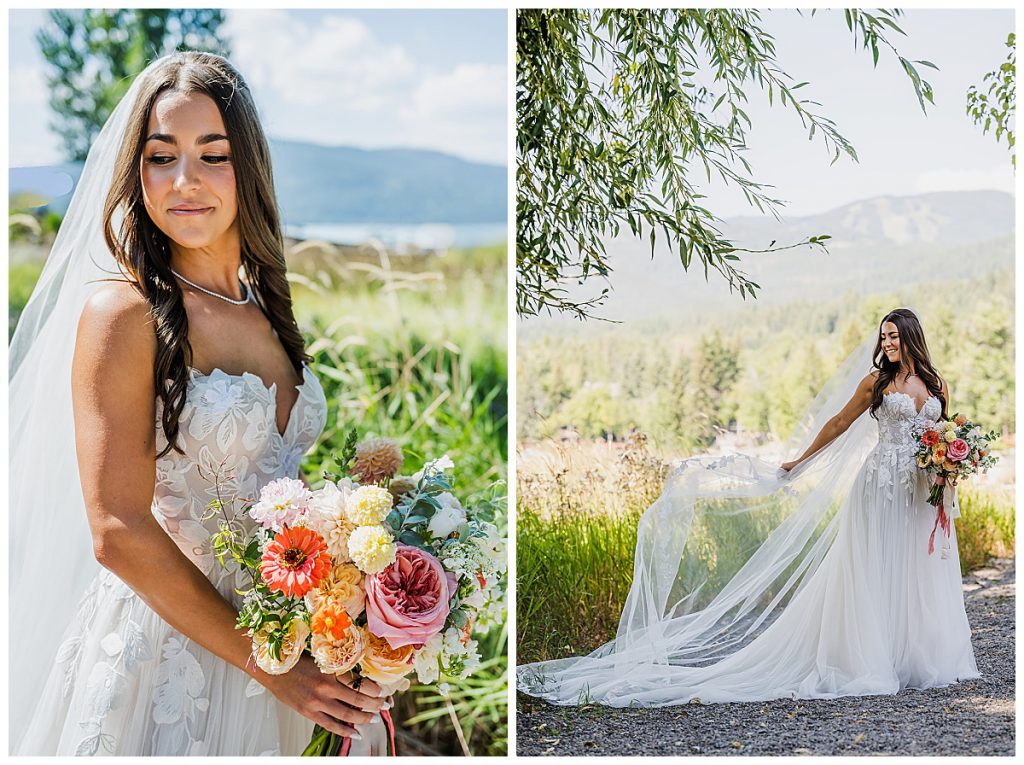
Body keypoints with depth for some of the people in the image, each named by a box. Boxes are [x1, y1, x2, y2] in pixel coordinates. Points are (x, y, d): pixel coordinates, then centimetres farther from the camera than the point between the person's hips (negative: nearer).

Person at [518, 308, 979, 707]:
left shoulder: (936, 384, 11)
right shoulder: (875, 381, 3)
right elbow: (838, 423, 8)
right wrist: (799, 463, 10)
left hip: (924, 493, 3)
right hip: (881, 486, -3)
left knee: (919, 573, 4)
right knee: (875, 572, -2)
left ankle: (918, 659, 14)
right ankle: (874, 660, 4)